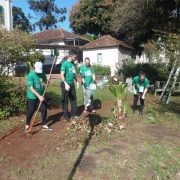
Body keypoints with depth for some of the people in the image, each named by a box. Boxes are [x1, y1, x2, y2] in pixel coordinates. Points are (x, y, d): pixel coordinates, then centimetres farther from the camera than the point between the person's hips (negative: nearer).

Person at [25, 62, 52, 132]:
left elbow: (45, 82, 8)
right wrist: (39, 96, -30)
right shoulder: (30, 75, -20)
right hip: (32, 96, -5)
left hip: (41, 95, 5)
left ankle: (44, 125, 18)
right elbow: (31, 88, -24)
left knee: (44, 109, 4)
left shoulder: (42, 73, -4)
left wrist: (47, 79, -14)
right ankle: (27, 125, 25)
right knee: (31, 110, 3)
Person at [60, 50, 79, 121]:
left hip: (72, 84, 7)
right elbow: (62, 75, -20)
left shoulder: (73, 63, 7)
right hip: (65, 84, -7)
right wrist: (66, 84, -28)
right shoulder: (65, 63, -16)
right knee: (65, 101, 4)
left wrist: (77, 81, 15)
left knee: (73, 99, 12)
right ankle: (66, 116, 15)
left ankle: (74, 114, 24)